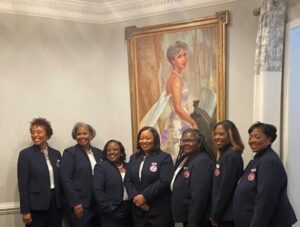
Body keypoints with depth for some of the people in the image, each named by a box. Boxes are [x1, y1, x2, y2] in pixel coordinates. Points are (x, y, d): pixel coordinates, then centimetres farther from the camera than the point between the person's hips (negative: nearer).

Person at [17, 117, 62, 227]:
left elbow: (59, 180, 11)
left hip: (56, 203, 4)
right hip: (36, 205, -4)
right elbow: (23, 184, -8)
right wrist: (25, 210, -10)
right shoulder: (25, 154, -6)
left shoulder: (56, 153, 7)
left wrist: (61, 201, 8)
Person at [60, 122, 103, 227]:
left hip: (97, 203, 5)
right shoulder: (69, 152, -4)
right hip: (78, 204, -5)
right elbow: (66, 179, -10)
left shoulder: (98, 153, 12)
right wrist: (75, 203, -15)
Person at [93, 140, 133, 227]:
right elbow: (97, 190, -11)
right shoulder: (101, 166, -4)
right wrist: (109, 209, -15)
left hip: (130, 210, 5)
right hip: (112, 213, -4)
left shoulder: (127, 166, 9)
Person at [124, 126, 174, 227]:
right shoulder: (134, 158, 13)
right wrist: (135, 197, -12)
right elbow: (127, 180, 5)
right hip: (138, 210, 4)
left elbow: (164, 182, -15)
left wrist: (144, 197, -17)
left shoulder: (164, 157, -3)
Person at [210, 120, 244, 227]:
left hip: (227, 215, -9)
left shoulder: (231, 156, -16)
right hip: (225, 214, 9)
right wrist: (215, 214, 13)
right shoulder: (224, 154, 12)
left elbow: (225, 189, -20)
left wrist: (215, 216, -13)